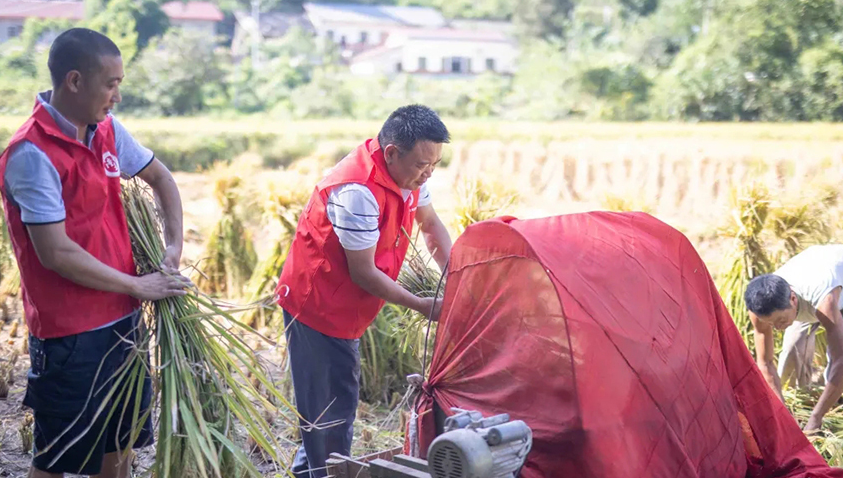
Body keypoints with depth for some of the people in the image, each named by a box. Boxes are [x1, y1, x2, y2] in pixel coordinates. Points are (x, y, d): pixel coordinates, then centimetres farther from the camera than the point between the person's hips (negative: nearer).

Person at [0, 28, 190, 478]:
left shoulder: (107, 130, 2)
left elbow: (159, 177, 18)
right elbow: (56, 253, -24)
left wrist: (174, 244, 3)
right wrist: (138, 285, -16)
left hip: (121, 318, 8)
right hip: (69, 332, -7)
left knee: (121, 438, 20)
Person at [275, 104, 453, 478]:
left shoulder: (407, 172, -5)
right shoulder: (358, 192, -32)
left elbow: (430, 223, 12)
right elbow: (364, 273, -26)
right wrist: (422, 306, -19)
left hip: (344, 307, 9)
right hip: (316, 303, -9)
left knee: (342, 398, 18)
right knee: (328, 408, -2)